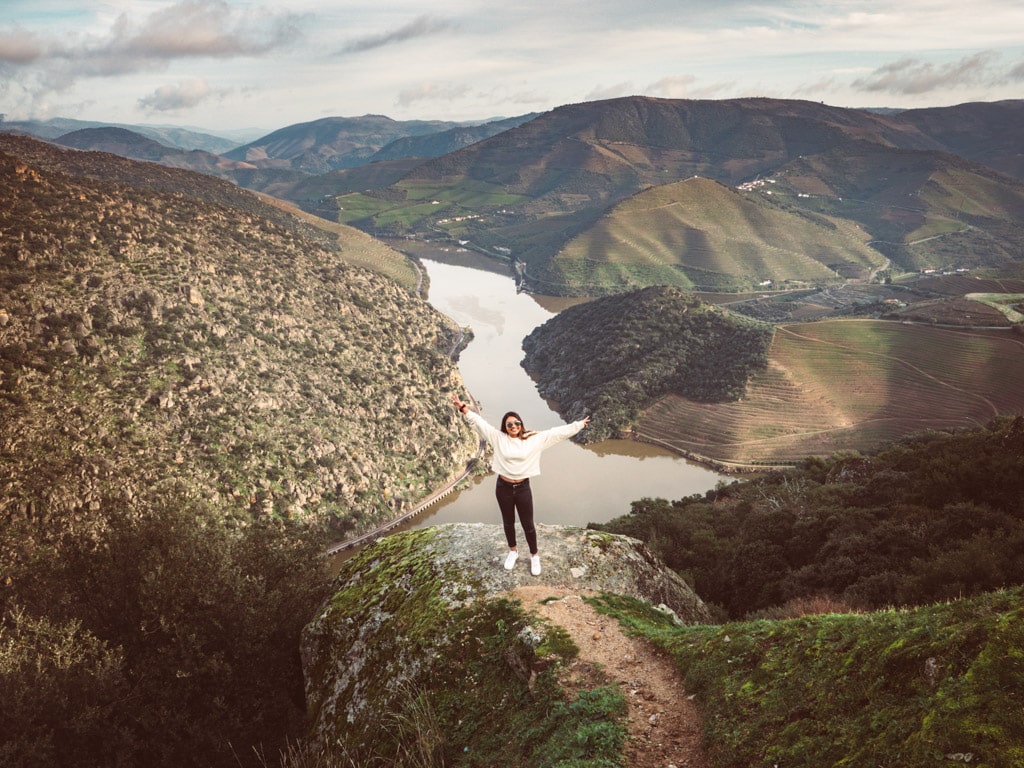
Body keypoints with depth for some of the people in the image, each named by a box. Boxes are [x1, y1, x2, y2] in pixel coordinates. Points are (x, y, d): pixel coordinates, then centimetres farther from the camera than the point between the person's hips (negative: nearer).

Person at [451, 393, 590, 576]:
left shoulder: (534, 439, -4)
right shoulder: (498, 437, -5)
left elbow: (557, 432, -2)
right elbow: (479, 422, -10)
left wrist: (579, 425, -1)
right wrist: (464, 410, -20)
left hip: (523, 488, -1)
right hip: (503, 487, 1)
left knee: (528, 524, 9)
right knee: (508, 522, 19)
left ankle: (534, 555, 30)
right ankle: (513, 551, 42)